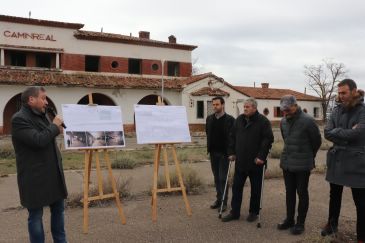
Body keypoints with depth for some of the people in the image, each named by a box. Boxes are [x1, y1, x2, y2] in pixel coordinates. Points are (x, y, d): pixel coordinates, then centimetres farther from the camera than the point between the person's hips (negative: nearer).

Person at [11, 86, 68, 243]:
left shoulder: (42, 115, 12)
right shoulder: (19, 119, -15)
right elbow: (39, 140, -27)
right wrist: (54, 126, -14)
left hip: (53, 174, 8)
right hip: (35, 177, -8)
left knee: (58, 209, 16)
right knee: (36, 214, 5)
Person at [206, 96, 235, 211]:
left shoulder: (230, 119, -8)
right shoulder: (209, 118, 8)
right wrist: (209, 148, 7)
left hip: (224, 153, -5)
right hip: (213, 152, 5)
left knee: (223, 178, -2)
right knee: (216, 177, 12)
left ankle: (224, 202, 8)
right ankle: (219, 199, 23)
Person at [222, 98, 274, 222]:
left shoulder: (263, 121, -9)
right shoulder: (239, 120, 8)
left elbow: (268, 139, -13)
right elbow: (232, 137, 13)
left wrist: (262, 156, -18)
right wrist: (232, 153, 7)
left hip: (255, 162, -5)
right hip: (240, 161, 5)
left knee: (255, 189, 9)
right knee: (236, 187, 8)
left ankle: (253, 212, 24)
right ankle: (234, 212, 18)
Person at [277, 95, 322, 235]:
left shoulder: (308, 121, -15)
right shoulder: (283, 122, 4)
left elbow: (317, 141, -4)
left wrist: (308, 157, 7)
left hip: (302, 165, -6)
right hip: (286, 163, 6)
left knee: (302, 193, 6)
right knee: (289, 192, 14)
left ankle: (300, 223, 17)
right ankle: (289, 219, 26)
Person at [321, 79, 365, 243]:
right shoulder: (337, 110, 4)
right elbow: (327, 133, -6)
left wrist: (337, 132, -11)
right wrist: (347, 135, -18)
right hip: (336, 160, 5)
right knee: (334, 196, 20)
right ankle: (332, 224, 40)